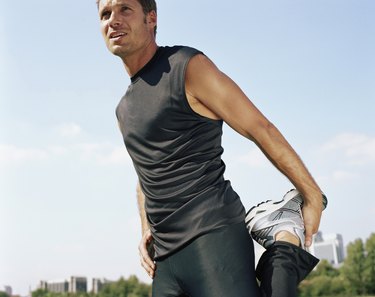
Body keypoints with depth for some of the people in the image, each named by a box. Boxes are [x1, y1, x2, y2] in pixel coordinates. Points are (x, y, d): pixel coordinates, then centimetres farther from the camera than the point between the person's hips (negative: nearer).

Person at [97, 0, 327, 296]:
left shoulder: (188, 67, -3)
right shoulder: (124, 110, 19)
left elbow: (262, 130, -4)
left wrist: (313, 196, -4)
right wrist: (146, 229, 14)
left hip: (213, 237, -7)